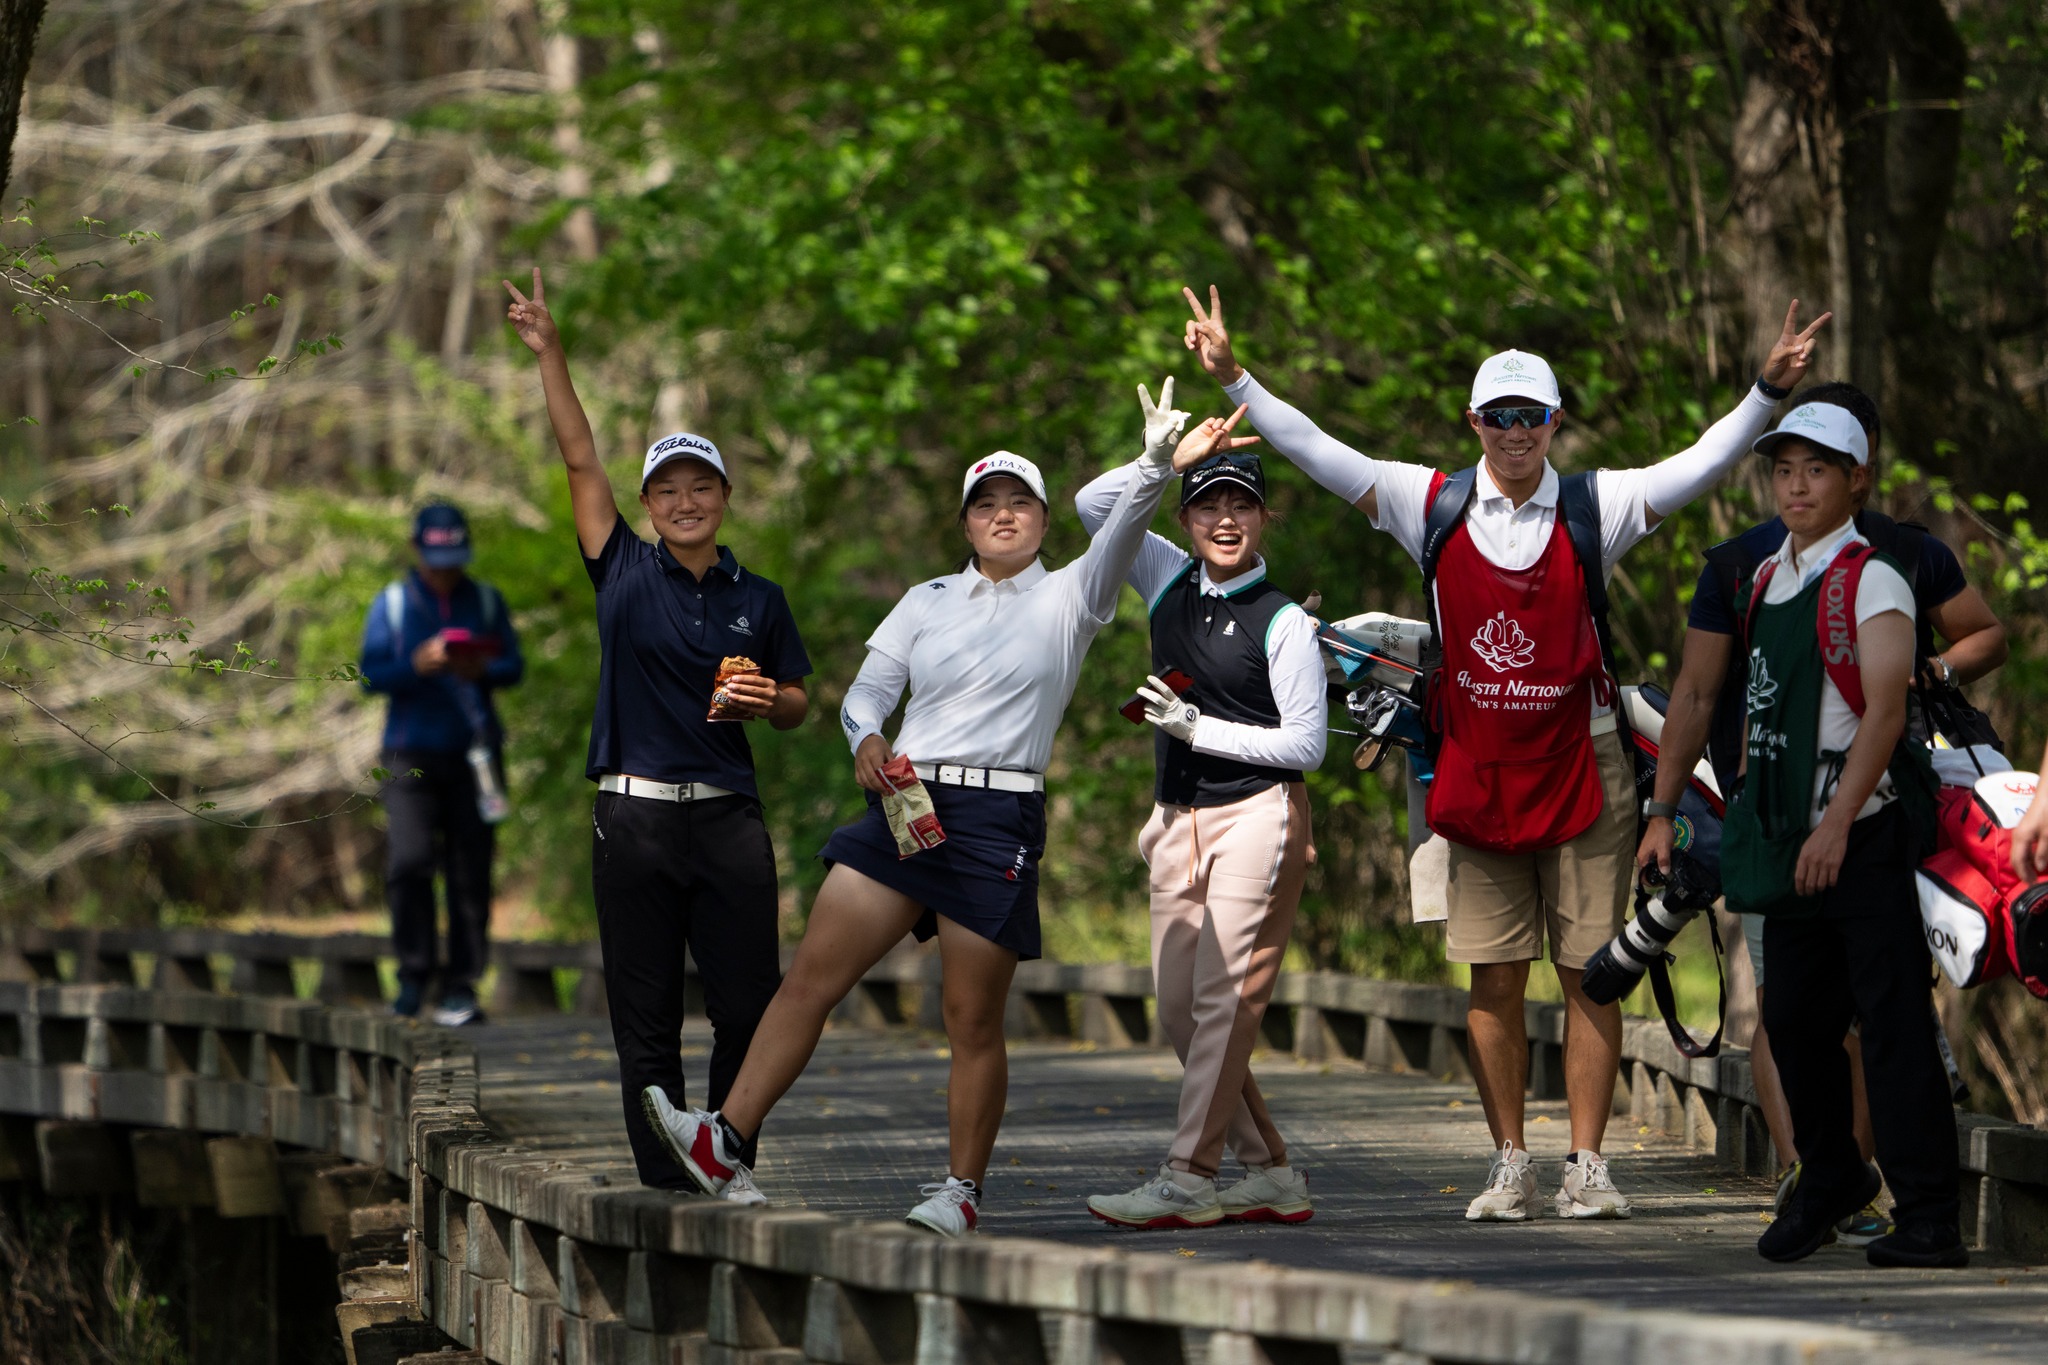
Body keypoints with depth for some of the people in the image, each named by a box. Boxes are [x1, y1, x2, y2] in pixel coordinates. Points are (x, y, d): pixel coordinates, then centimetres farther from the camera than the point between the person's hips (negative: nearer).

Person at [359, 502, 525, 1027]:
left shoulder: (485, 601, 11)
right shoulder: (391, 605, 5)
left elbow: (514, 666, 7)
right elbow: (371, 675, -1)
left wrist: (482, 670, -15)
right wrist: (418, 665, -20)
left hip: (472, 751, 2)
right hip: (411, 755, -2)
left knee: (470, 871, -1)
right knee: (409, 860, -17)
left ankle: (461, 984, 5)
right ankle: (413, 973, -6)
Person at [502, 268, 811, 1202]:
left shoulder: (758, 600, 9)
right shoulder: (625, 573, 5)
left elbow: (797, 706, 19)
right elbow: (580, 460, 3)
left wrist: (767, 702, -4)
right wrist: (548, 354, 0)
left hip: (728, 818, 1)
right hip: (635, 818, -1)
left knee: (749, 1002, -2)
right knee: (645, 1013, 1)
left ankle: (728, 1161, 13)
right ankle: (664, 1179, 5)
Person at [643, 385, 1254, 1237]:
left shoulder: (1066, 599, 6)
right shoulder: (926, 602, 17)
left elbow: (1118, 540, -13)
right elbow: (867, 692, 12)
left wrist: (1156, 466, -31)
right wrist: (866, 739, -12)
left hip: (999, 817, -4)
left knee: (973, 1016, -1)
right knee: (811, 975, -4)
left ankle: (961, 1191, 8)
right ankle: (725, 1144, -8)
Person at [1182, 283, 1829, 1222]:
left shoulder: (1594, 508, -1)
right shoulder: (1432, 507, 3)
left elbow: (1703, 465, -9)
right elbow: (1316, 453, 3)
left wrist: (1768, 392, -23)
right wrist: (1232, 378, -2)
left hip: (1580, 767, -1)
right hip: (1476, 774, 1)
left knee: (1588, 970, -1)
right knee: (1493, 977, 3)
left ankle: (1586, 1168, 3)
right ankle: (1510, 1168, 10)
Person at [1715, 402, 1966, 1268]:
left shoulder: (1871, 580, -9)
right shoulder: (1765, 582, 14)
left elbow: (1884, 711, -16)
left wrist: (1837, 824, -21)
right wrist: (1750, 823, 18)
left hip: (1865, 834, -7)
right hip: (1790, 838, 7)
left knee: (1892, 1018, -8)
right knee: (1794, 1018, 12)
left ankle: (1927, 1218, -7)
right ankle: (1828, 1181, 30)